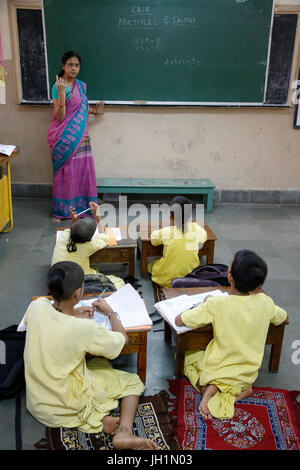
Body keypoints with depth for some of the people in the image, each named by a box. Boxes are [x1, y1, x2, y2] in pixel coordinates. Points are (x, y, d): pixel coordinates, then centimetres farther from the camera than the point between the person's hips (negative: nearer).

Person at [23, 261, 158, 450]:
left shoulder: (37, 306, -15)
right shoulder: (84, 328, -29)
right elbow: (122, 339, -10)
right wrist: (110, 312, 5)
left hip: (36, 402, 6)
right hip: (66, 406, -6)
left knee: (100, 362, 24)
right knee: (133, 381, 13)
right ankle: (124, 431, -9)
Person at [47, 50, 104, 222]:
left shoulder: (81, 85, 10)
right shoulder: (58, 86, -11)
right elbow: (60, 117, -18)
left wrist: (94, 110, 12)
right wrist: (61, 94, -27)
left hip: (80, 136, 7)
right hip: (64, 137, -6)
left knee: (83, 169, 8)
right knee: (66, 171, -1)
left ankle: (81, 205, 22)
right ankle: (61, 210, 13)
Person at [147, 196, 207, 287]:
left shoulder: (165, 232, -17)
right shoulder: (196, 228, -10)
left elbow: (153, 239, 5)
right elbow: (204, 237, 14)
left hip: (167, 280, -2)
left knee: (151, 264, 26)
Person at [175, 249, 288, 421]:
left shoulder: (216, 304, -27)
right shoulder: (266, 302, -16)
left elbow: (179, 321, -18)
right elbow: (284, 318, 7)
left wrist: (207, 305, -4)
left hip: (218, 371, -3)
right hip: (249, 373, 3)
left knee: (188, 355, 24)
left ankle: (209, 388, -2)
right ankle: (241, 389, 3)